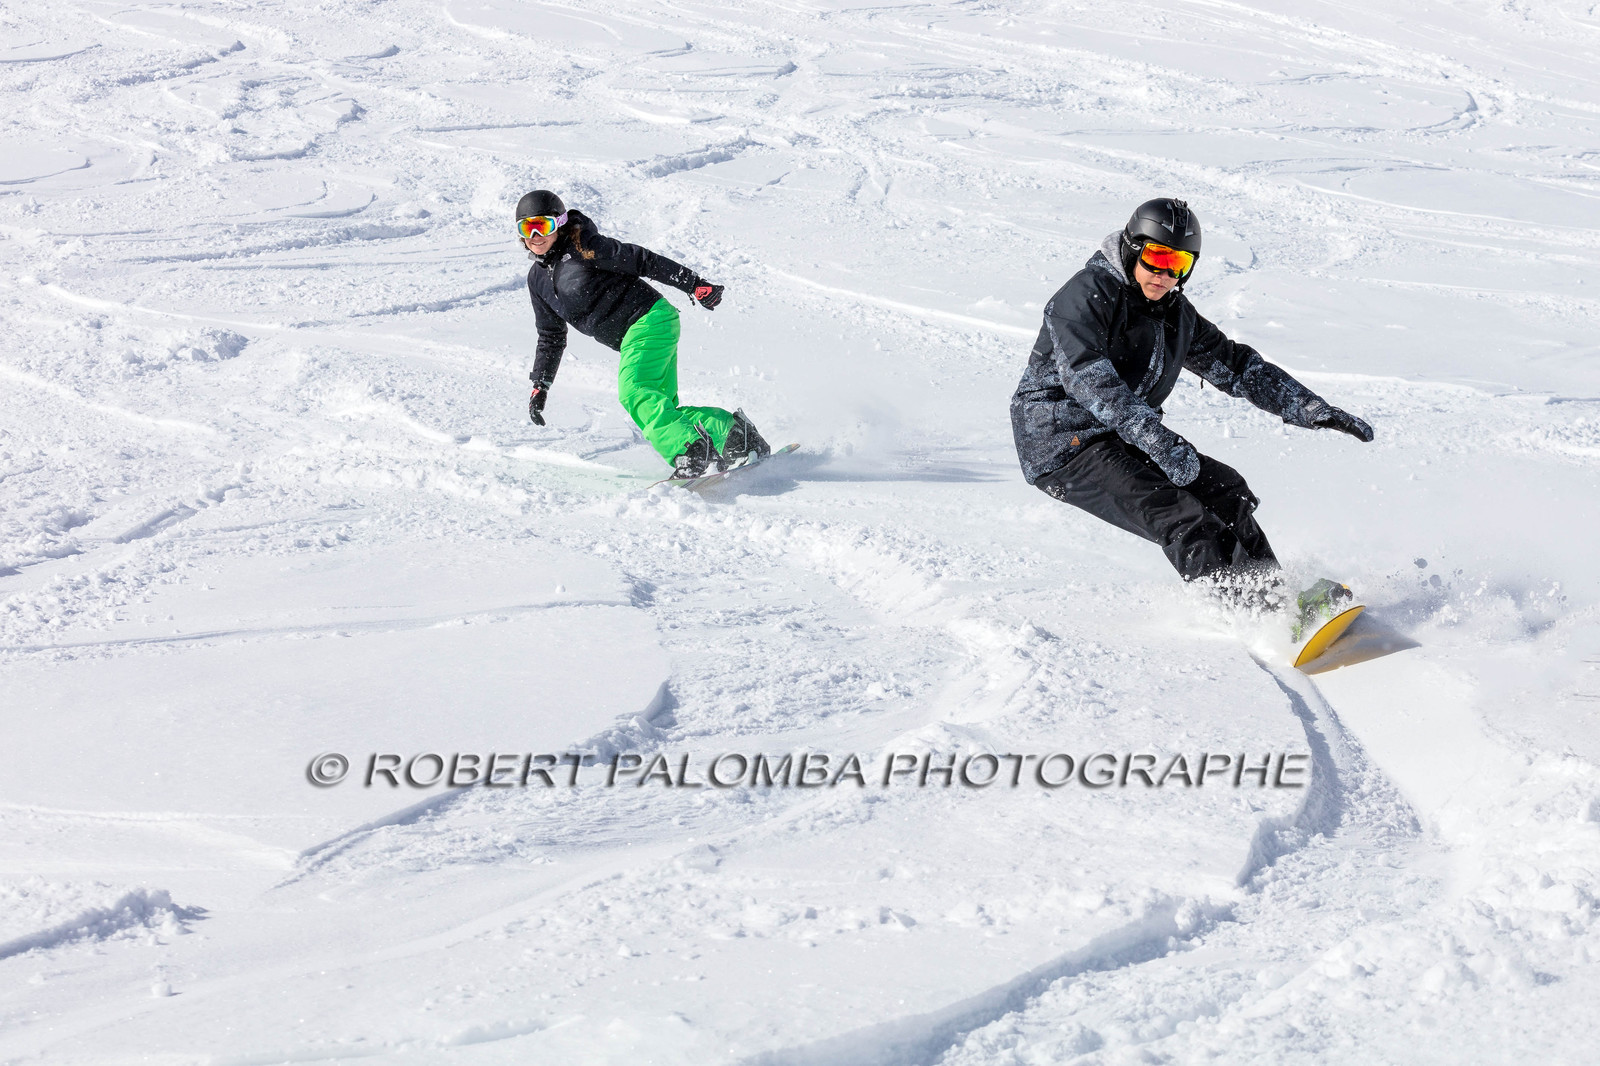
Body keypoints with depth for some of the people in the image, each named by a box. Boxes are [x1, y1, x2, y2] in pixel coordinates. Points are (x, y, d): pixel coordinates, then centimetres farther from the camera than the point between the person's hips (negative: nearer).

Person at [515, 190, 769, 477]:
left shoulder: (582, 246, -10)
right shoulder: (538, 278, 13)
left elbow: (643, 261, -11)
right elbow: (551, 337, 23)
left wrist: (694, 284, -15)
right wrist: (540, 385, 18)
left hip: (649, 319, -8)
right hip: (630, 338, 8)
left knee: (634, 392, -27)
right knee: (658, 407, 0)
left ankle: (690, 450, -37)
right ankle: (732, 430, 7)